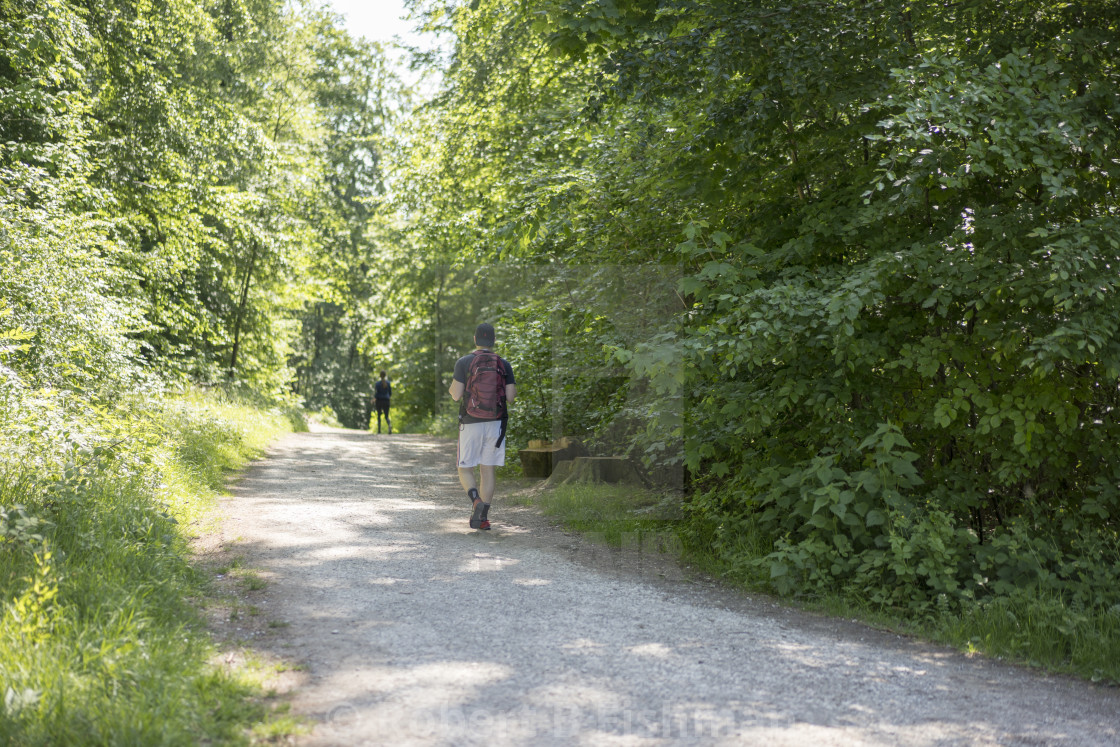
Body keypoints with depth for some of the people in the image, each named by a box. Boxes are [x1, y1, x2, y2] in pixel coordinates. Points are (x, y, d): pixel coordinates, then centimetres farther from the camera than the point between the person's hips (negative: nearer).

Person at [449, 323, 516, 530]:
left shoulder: (463, 362, -5)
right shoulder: (504, 365, 2)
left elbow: (456, 395, -10)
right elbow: (511, 396, -3)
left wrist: (450, 389, 13)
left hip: (470, 424, -2)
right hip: (495, 424, 2)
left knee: (465, 469, 9)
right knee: (488, 470, 8)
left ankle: (476, 501, -18)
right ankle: (482, 517, 6)